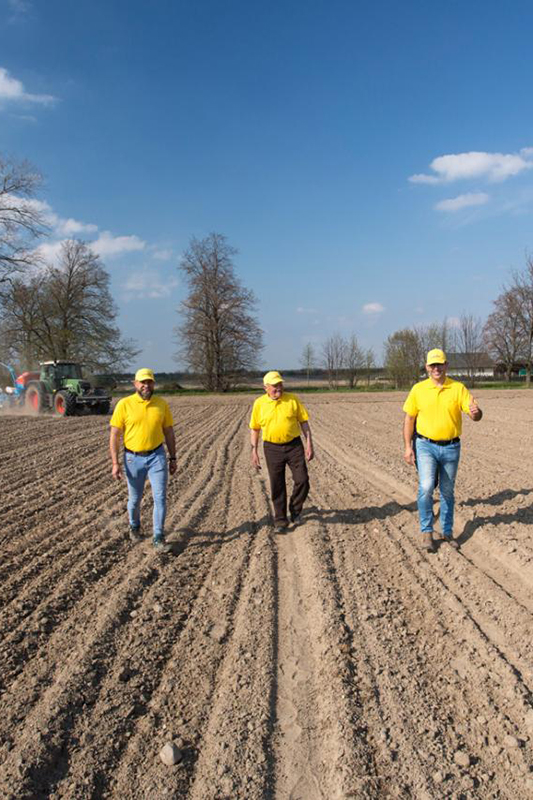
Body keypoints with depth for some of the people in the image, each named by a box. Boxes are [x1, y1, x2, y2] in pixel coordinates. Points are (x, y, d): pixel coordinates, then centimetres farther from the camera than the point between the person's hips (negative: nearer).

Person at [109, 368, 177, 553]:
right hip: (133, 458, -1)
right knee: (135, 498, 15)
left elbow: (169, 432, 7)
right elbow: (114, 435, -7)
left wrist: (173, 458, 6)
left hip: (157, 456, 1)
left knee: (160, 497, -7)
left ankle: (159, 538, 3)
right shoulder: (124, 404, -8)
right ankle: (134, 526, 44)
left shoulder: (162, 404, -1)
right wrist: (115, 463, -12)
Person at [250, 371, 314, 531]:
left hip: (294, 446, 0)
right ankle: (280, 520, 19)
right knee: (277, 486, 5)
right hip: (273, 449, 0)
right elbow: (254, 429, 5)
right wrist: (254, 451, 1)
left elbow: (304, 422, 2)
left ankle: (295, 510, 22)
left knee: (302, 480, -4)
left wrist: (309, 444, -5)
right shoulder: (259, 403, -2)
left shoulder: (292, 399, -3)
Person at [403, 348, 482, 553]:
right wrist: (408, 447, -3)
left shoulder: (458, 388, -3)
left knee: (447, 492, 13)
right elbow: (409, 419, 3)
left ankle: (447, 531, 28)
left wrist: (476, 411, -33)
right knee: (426, 487, -17)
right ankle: (427, 532, -2)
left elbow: (475, 416, -8)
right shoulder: (418, 389, -2)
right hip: (426, 446, -1)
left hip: (451, 448, 1)